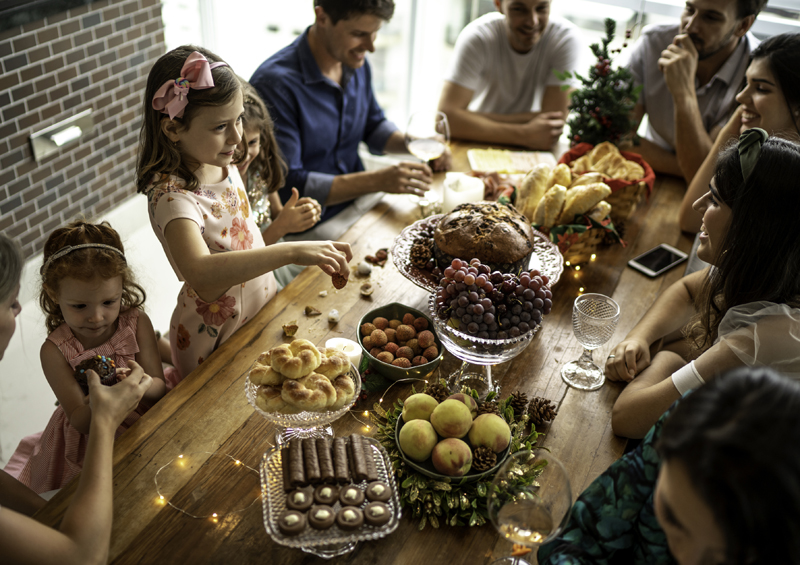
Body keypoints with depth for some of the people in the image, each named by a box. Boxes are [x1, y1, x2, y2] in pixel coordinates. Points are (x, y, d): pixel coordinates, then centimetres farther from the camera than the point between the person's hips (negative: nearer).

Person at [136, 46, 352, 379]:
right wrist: (290, 252, -53)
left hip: (261, 312, 8)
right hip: (214, 338, -7)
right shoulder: (172, 195, -30)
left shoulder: (222, 164, -4)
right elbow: (200, 275, -49)